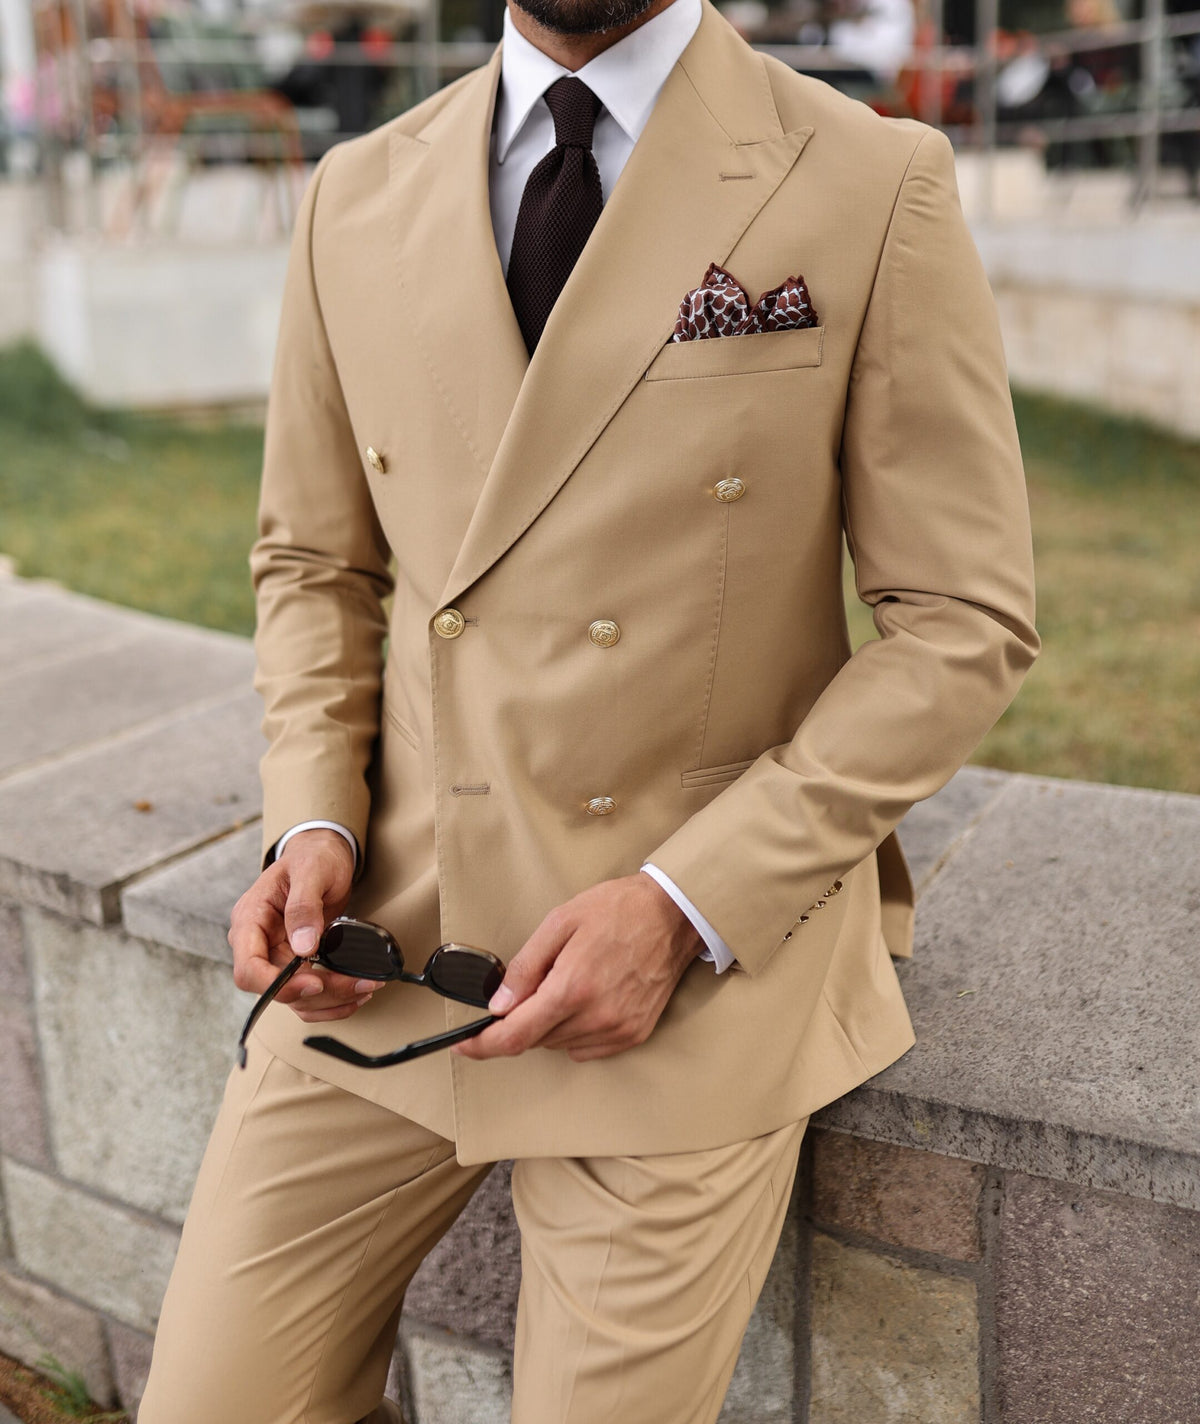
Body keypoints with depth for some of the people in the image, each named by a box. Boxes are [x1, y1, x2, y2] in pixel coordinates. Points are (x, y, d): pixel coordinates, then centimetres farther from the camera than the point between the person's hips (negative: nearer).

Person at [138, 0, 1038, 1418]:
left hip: (707, 953, -3)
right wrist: (313, 824, -4)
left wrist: (684, 906, -15)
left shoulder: (876, 187, -7)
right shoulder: (357, 196, 5)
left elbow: (963, 622, -7)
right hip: (387, 930, 4)